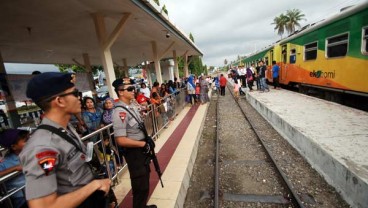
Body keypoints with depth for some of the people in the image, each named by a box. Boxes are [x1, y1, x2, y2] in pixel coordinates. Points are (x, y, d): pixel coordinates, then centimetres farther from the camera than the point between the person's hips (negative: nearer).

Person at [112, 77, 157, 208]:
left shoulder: (133, 105, 3)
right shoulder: (119, 112, -25)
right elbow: (121, 140, -28)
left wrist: (147, 140, 3)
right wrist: (144, 144, -20)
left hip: (142, 149, 9)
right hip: (134, 152, -9)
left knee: (145, 180, 26)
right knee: (140, 185, 10)